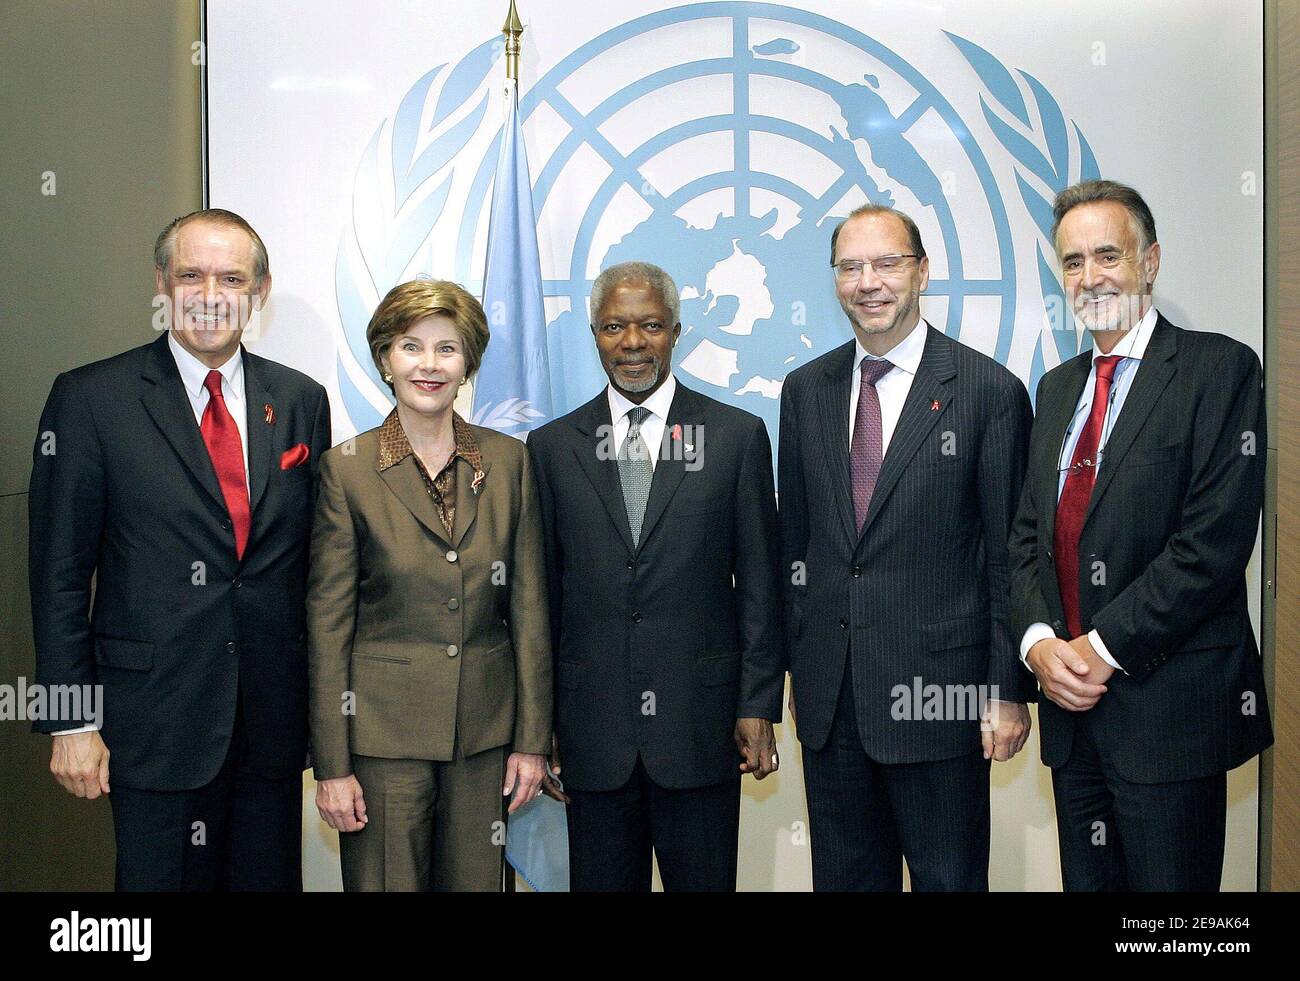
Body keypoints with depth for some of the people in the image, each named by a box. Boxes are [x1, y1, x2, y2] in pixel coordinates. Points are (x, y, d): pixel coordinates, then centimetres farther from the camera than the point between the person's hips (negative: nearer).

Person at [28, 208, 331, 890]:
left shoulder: (302, 401, 6)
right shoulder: (90, 399, -5)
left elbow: (315, 557, 9)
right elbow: (60, 573, -4)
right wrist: (71, 721, -7)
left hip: (276, 719, 4)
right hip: (155, 722, -3)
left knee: (271, 878, 14)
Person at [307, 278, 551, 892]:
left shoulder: (507, 460, 3)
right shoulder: (347, 469, -4)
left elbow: (528, 606, 5)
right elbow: (327, 623, -4)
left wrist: (532, 738, 2)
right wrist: (332, 765, -6)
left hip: (484, 728, 3)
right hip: (384, 729, -2)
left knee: (476, 882, 11)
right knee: (386, 883, 6)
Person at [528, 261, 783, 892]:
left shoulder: (737, 436, 2)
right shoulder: (552, 447, 6)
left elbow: (758, 581, 2)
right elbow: (542, 590, 6)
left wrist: (758, 705, -2)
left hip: (700, 722, -1)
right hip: (593, 731, 1)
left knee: (704, 880, 9)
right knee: (601, 881, 10)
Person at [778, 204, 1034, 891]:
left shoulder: (991, 391, -6)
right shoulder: (805, 390, 7)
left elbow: (1011, 557, -6)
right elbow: (794, 537, 11)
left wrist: (1009, 691, -7)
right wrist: (798, 664, 11)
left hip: (939, 689, -4)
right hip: (828, 698, 4)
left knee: (949, 879, 10)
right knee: (843, 877, 17)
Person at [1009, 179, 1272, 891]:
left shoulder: (1218, 369, -6)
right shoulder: (1057, 388, 15)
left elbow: (1216, 539, -15)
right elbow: (1027, 535, 12)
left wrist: (1104, 647, -16)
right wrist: (1038, 640, -6)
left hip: (1171, 704, -6)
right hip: (1071, 700, 6)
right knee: (1087, 882, 15)